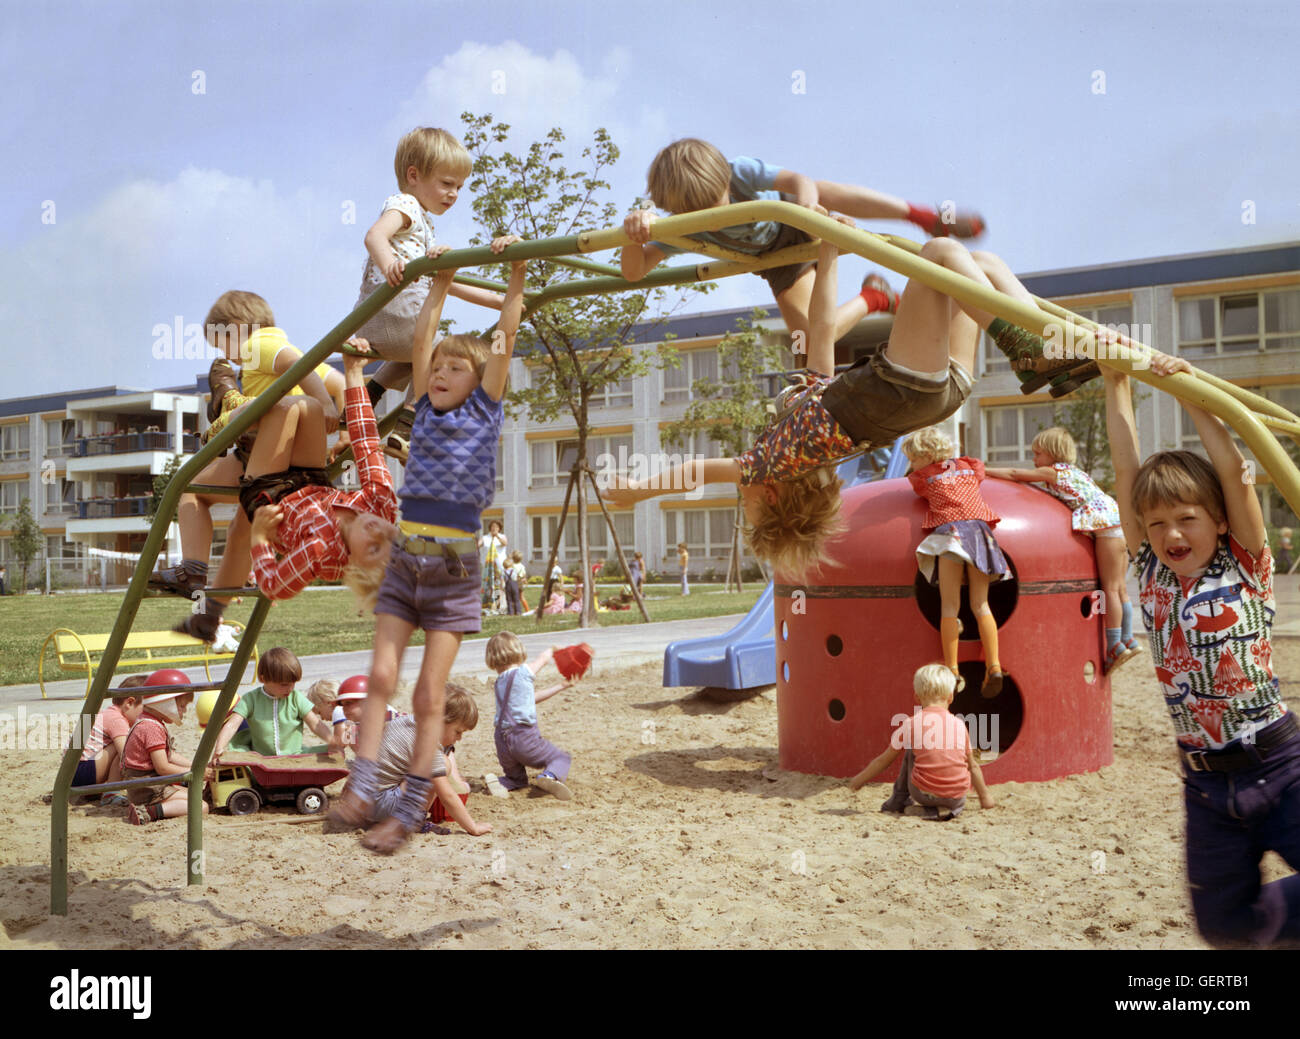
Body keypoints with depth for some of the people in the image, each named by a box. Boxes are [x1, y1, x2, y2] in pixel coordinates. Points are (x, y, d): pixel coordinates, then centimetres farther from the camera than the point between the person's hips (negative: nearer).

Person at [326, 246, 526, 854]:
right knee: (381, 676, -5)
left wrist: (516, 274, -3)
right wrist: (439, 286, 16)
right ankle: (359, 792, -5)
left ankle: (409, 813, 3)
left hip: (453, 565, -4)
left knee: (429, 694, -2)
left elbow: (504, 338, -2)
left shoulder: (485, 410, 2)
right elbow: (420, 341, 12)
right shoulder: (426, 411, 11)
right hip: (404, 560, 4)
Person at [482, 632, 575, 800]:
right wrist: (551, 650, 39)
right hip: (524, 737, -6)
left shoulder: (500, 681, 14)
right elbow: (543, 658, 15)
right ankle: (550, 776, -20)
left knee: (517, 778, 26)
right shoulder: (524, 672, -5)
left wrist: (561, 686, 28)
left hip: (502, 741, 6)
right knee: (561, 758, 11)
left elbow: (533, 697, 21)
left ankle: (497, 781, -4)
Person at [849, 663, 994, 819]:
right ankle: (951, 808, 13)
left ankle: (898, 801, 29)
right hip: (956, 798, 2)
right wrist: (984, 796, 32)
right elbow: (972, 766, 15)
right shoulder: (959, 725, 5)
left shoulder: (910, 724, 1)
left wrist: (860, 779, 25)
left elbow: (884, 760, 10)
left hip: (924, 794, -2)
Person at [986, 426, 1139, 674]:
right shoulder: (1071, 471, 22)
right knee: (1119, 587, 12)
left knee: (1110, 588, -7)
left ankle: (1115, 645, -6)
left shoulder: (1053, 471, -2)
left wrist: (982, 470, 6)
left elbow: (1013, 474, 0)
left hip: (1105, 523, -9)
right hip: (1119, 523, 9)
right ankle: (1127, 640, 16)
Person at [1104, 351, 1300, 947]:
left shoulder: (1245, 567, -4)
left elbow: (1233, 471, -15)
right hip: (1206, 782, 3)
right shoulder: (1151, 576, 2)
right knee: (1224, 927, 11)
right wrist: (1116, 382, -5)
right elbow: (1126, 473, -3)